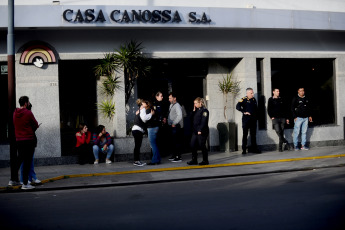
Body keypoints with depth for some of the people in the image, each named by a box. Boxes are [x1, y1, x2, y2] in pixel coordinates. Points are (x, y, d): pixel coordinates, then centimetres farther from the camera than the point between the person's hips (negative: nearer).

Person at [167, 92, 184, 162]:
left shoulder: (177, 106, -13)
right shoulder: (171, 105, 16)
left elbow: (179, 116, -23)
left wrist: (174, 123, -18)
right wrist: (168, 121, 10)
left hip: (176, 127, -9)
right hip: (172, 126, 9)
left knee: (177, 141, -8)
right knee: (173, 141, 15)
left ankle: (178, 157, -5)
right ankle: (174, 155, 25)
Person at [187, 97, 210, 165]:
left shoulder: (204, 110, -10)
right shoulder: (196, 110, 14)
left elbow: (204, 122, -16)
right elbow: (192, 119, 14)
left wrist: (200, 130, -20)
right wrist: (193, 111, 6)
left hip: (202, 132, -8)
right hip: (195, 131, 8)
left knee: (202, 146, -1)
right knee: (193, 145, 5)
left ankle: (205, 161, 9)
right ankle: (194, 160, 13)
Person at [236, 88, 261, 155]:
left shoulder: (254, 99, 14)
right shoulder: (243, 100, -4)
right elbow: (237, 107, -16)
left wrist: (256, 117, 12)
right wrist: (244, 112, -20)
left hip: (253, 119, 5)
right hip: (246, 119, -5)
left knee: (253, 134, 9)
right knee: (245, 134, -1)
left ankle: (254, 148, 16)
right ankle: (244, 149, 3)